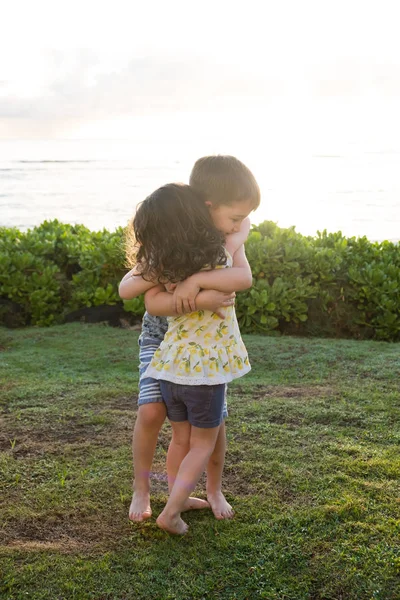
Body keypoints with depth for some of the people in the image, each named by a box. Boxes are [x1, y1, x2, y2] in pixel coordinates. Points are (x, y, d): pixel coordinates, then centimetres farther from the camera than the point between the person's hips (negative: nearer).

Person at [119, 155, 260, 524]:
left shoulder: (228, 241, -18)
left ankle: (214, 490, 22)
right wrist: (200, 302, -46)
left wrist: (196, 280, -49)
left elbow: (245, 278, -36)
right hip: (162, 337, -2)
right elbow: (126, 290, -35)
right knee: (151, 411, -17)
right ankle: (141, 488, 7)